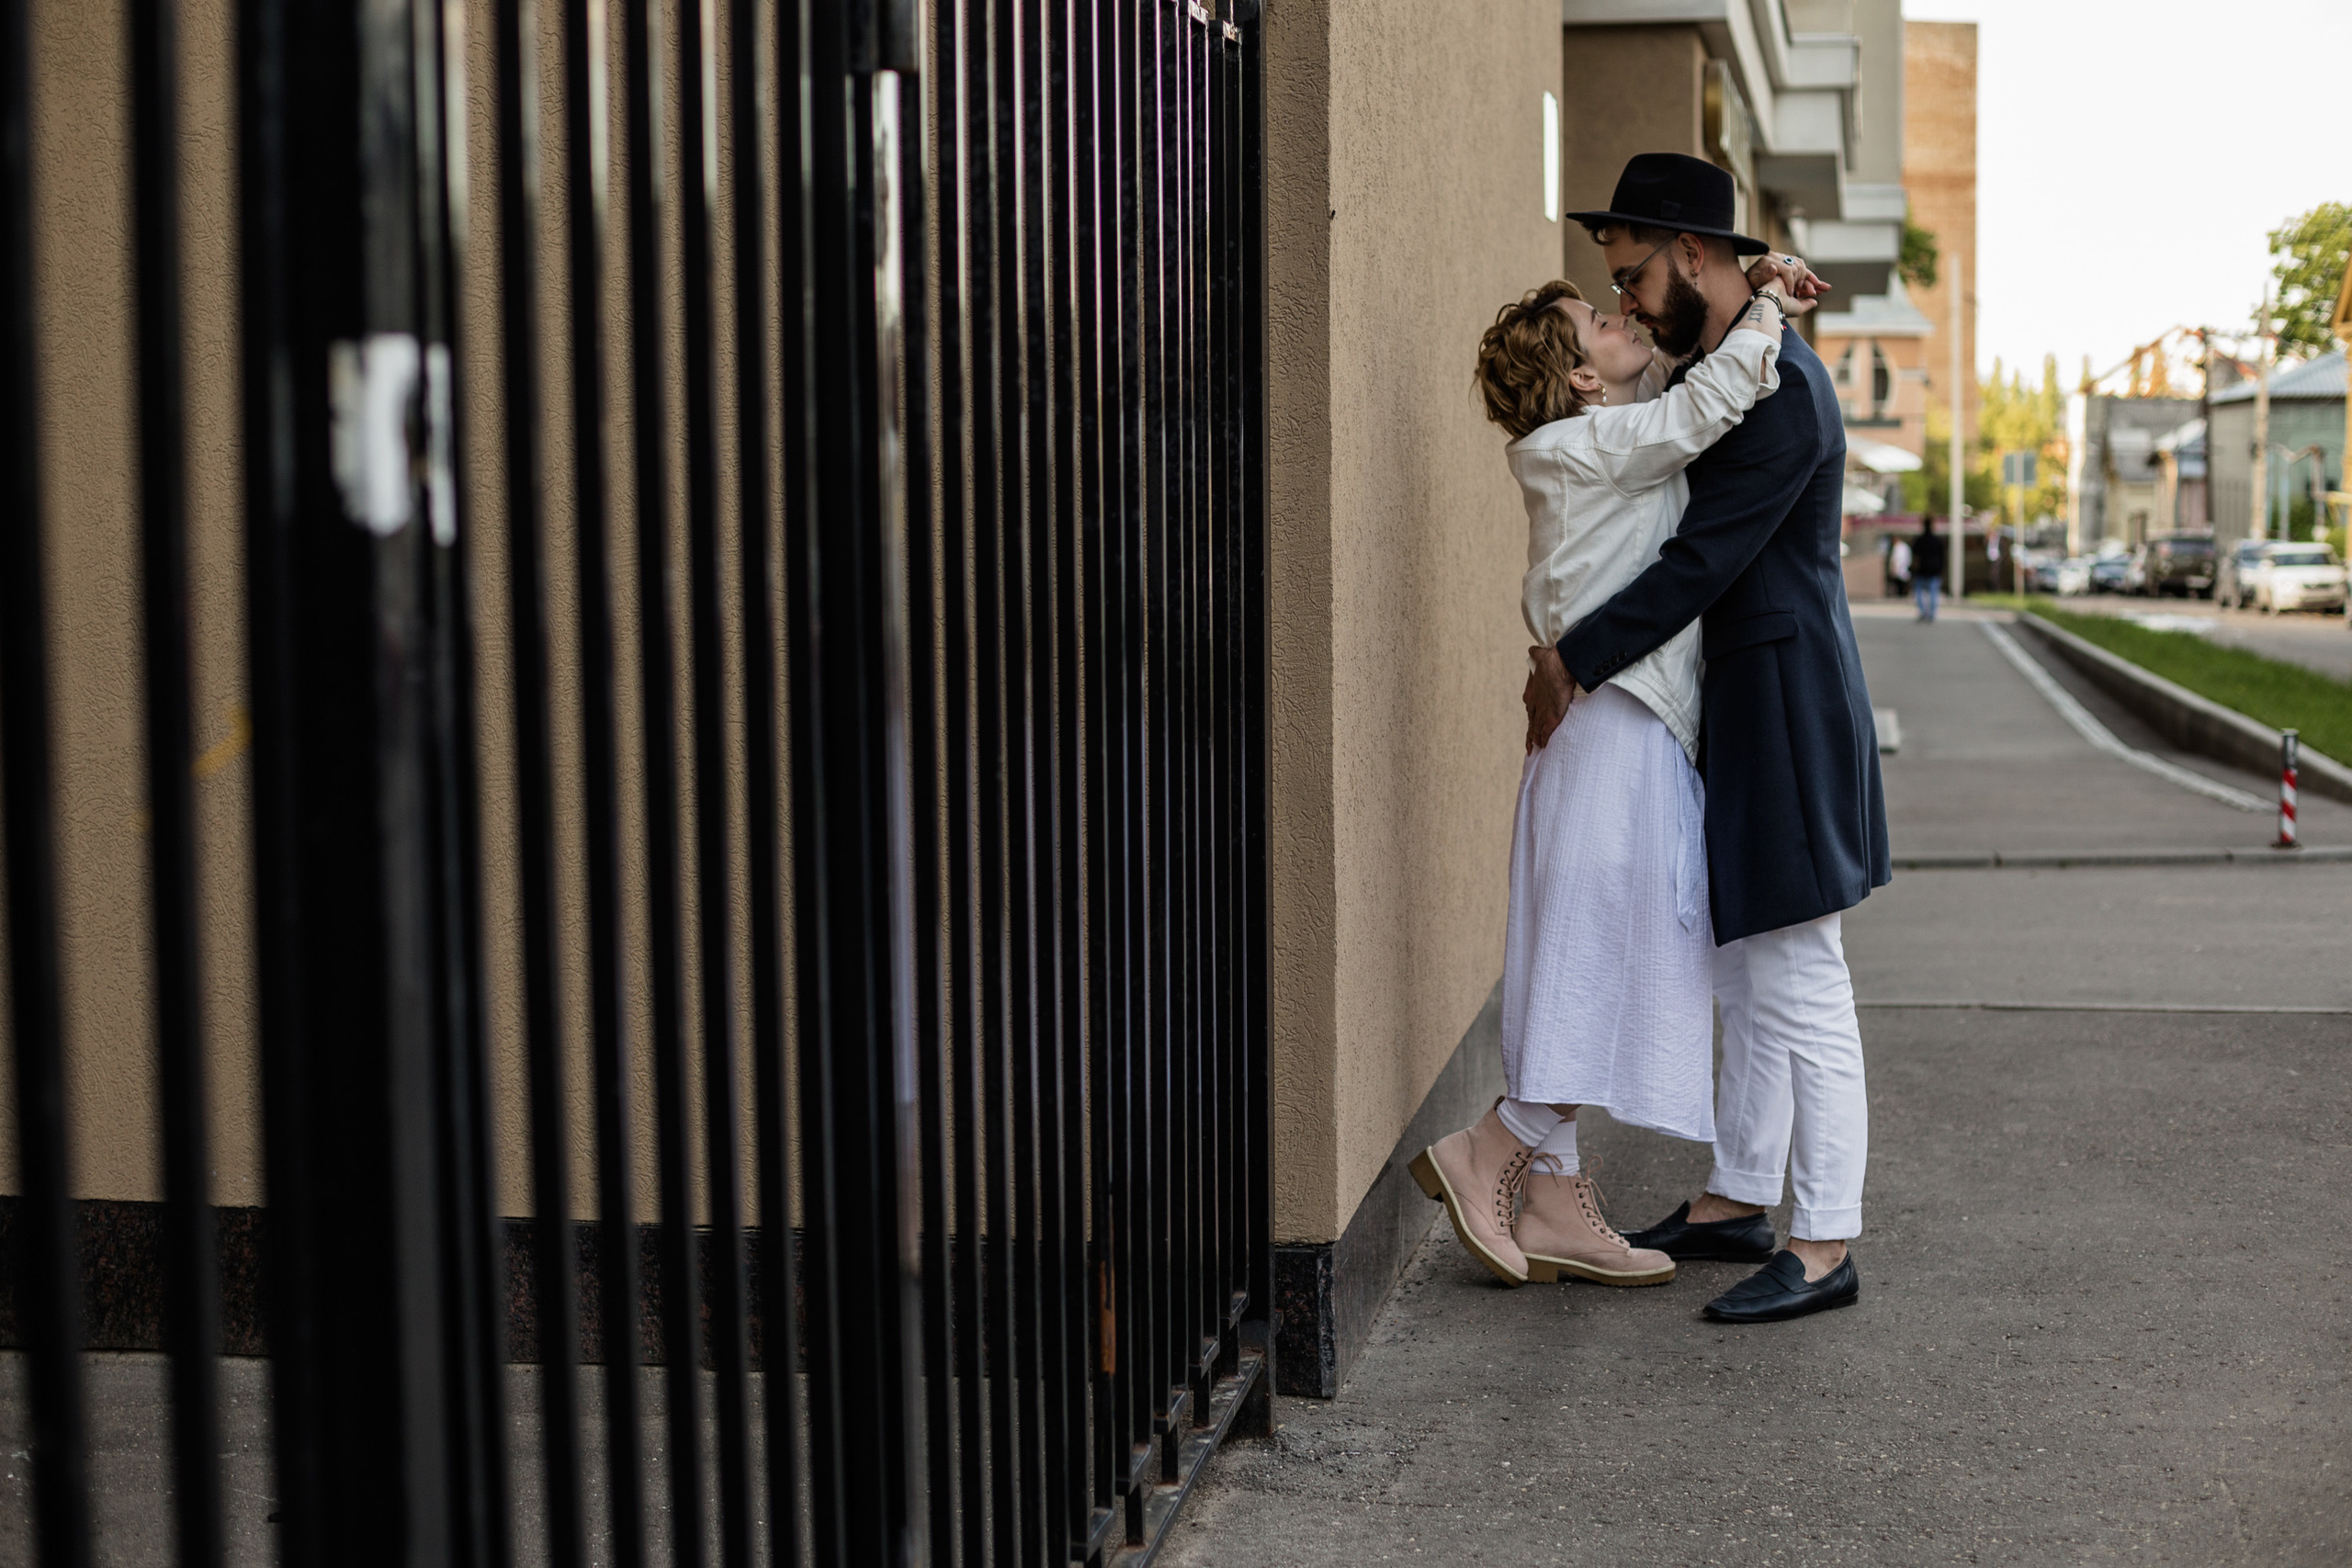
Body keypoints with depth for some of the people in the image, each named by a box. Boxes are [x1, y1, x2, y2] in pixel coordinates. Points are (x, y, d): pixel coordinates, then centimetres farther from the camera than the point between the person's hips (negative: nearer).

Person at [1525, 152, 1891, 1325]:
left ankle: (1825, 1250, 1)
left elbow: (1700, 565, -21)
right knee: (1746, 978, 16)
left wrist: (1572, 662, -13)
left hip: (1782, 710, -10)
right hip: (1737, 711, 10)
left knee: (1796, 987, -6)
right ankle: (1737, 1200, 27)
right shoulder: (1717, 365, 13)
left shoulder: (1780, 389, -19)